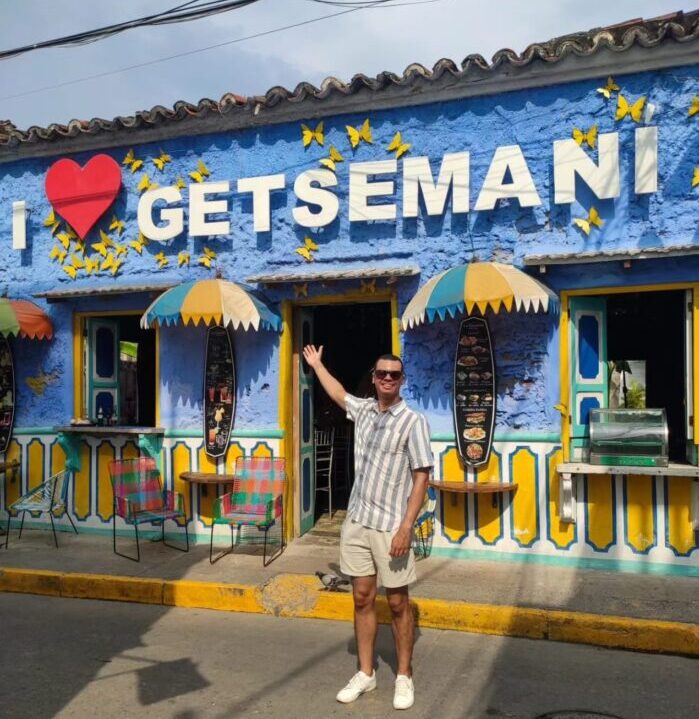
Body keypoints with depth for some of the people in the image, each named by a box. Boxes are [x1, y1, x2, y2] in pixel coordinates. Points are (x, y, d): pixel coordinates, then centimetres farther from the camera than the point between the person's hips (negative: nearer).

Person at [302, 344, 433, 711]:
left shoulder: (413, 421, -11)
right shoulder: (363, 410, 6)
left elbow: (421, 478, -12)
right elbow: (339, 394, 30)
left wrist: (406, 528, -18)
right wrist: (317, 365, 40)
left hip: (390, 527, -5)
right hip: (356, 522, 5)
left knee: (398, 603, 6)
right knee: (362, 599, 12)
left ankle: (404, 677, 21)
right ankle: (365, 673, 25)